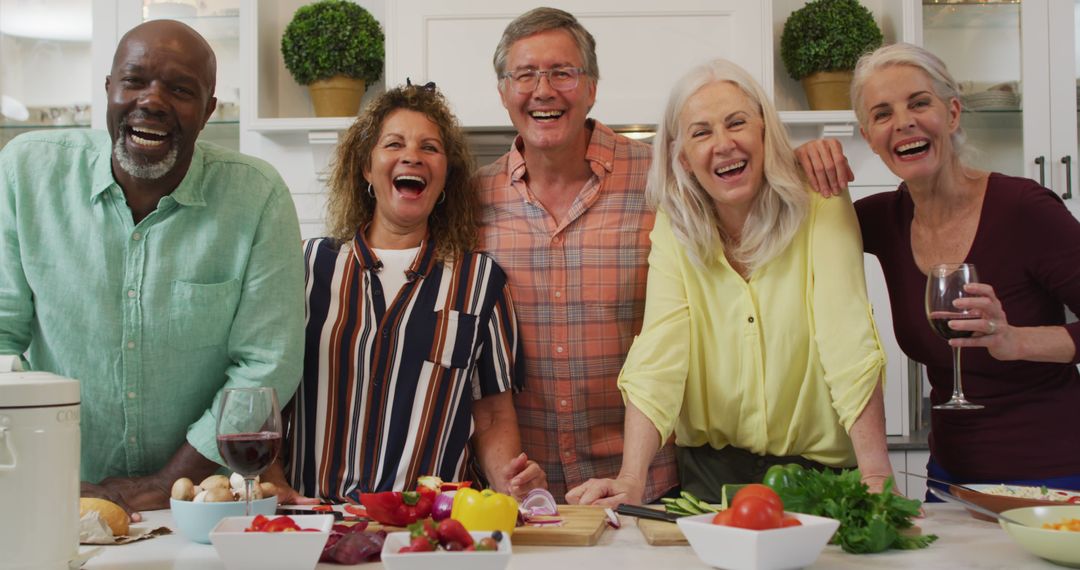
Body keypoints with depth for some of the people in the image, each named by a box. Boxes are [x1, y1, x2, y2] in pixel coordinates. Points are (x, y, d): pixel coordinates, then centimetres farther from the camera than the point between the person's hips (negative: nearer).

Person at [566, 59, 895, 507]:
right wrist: (630, 479, -23)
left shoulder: (822, 212, -6)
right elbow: (658, 356, -11)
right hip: (710, 470, 1)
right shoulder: (674, 229, -1)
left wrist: (876, 473, -25)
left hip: (818, 469, -1)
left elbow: (849, 344, -15)